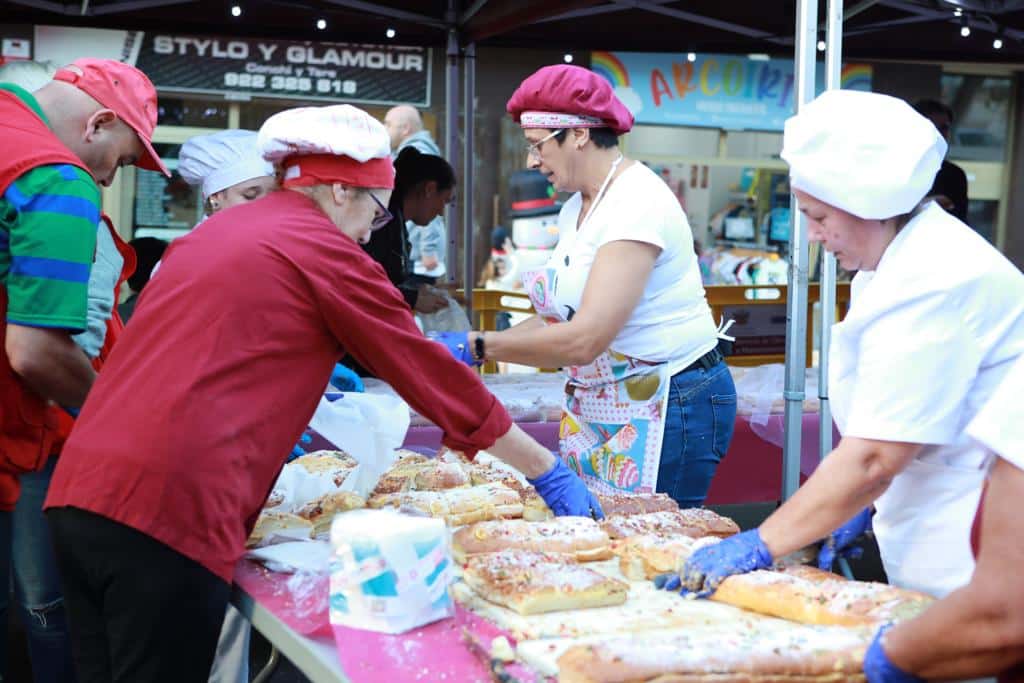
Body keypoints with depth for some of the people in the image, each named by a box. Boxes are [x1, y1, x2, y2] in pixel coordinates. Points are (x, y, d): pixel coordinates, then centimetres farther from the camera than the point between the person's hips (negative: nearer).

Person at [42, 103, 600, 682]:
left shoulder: (214, 233, 21)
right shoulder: (325, 249, -1)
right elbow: (431, 373, 3)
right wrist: (547, 471, 11)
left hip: (80, 489, 8)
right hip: (168, 509, -8)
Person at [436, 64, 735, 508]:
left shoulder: (636, 204, -19)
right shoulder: (576, 208, 11)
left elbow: (584, 340, -26)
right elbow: (554, 321, 11)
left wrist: (478, 346, -20)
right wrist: (467, 348, 0)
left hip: (670, 408, -8)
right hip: (599, 405, 8)